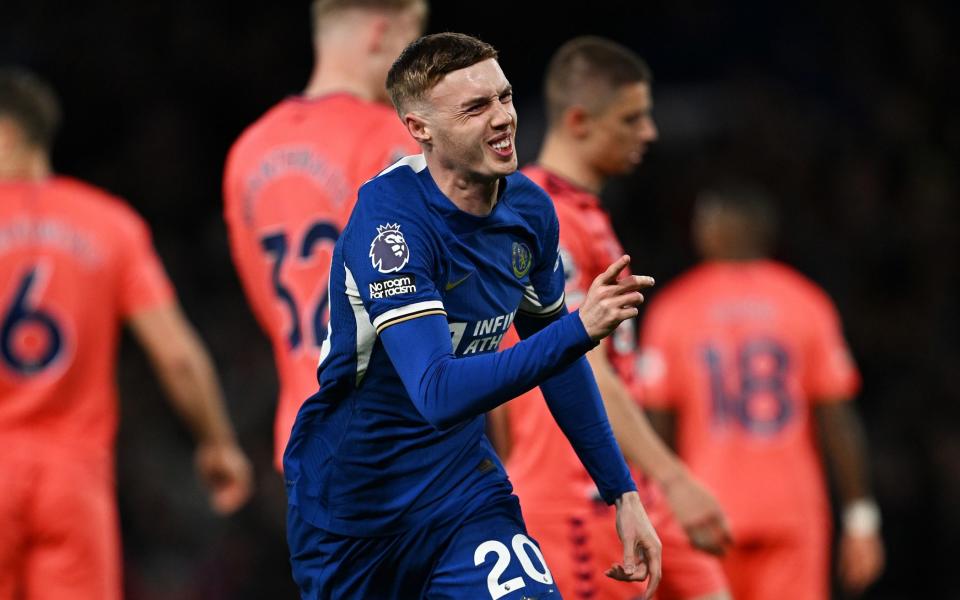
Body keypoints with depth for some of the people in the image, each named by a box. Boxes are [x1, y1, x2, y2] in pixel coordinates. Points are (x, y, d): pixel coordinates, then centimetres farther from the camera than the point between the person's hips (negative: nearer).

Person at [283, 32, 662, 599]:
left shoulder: (529, 209, -4)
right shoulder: (390, 220, -24)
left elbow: (555, 356, 13)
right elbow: (437, 393, -35)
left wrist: (623, 493, 13)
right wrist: (579, 330, -44)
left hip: (463, 482, 4)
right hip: (350, 504, -4)